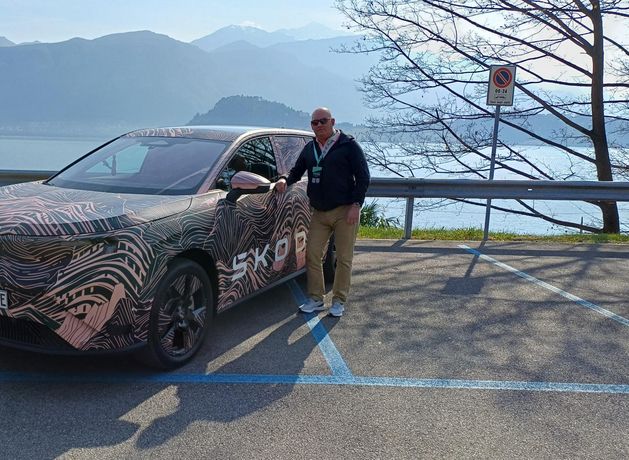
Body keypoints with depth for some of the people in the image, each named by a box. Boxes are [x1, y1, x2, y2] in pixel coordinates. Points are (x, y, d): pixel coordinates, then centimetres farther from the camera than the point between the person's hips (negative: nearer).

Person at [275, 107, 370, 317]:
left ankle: (339, 301, 12)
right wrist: (285, 180, -1)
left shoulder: (348, 145, -4)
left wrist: (356, 204, -13)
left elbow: (363, 176, -5)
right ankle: (316, 299, 15)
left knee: (343, 258, 1)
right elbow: (297, 171, 22)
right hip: (319, 212, 5)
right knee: (312, 255, 4)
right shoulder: (309, 148, 13)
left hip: (345, 211, -5)